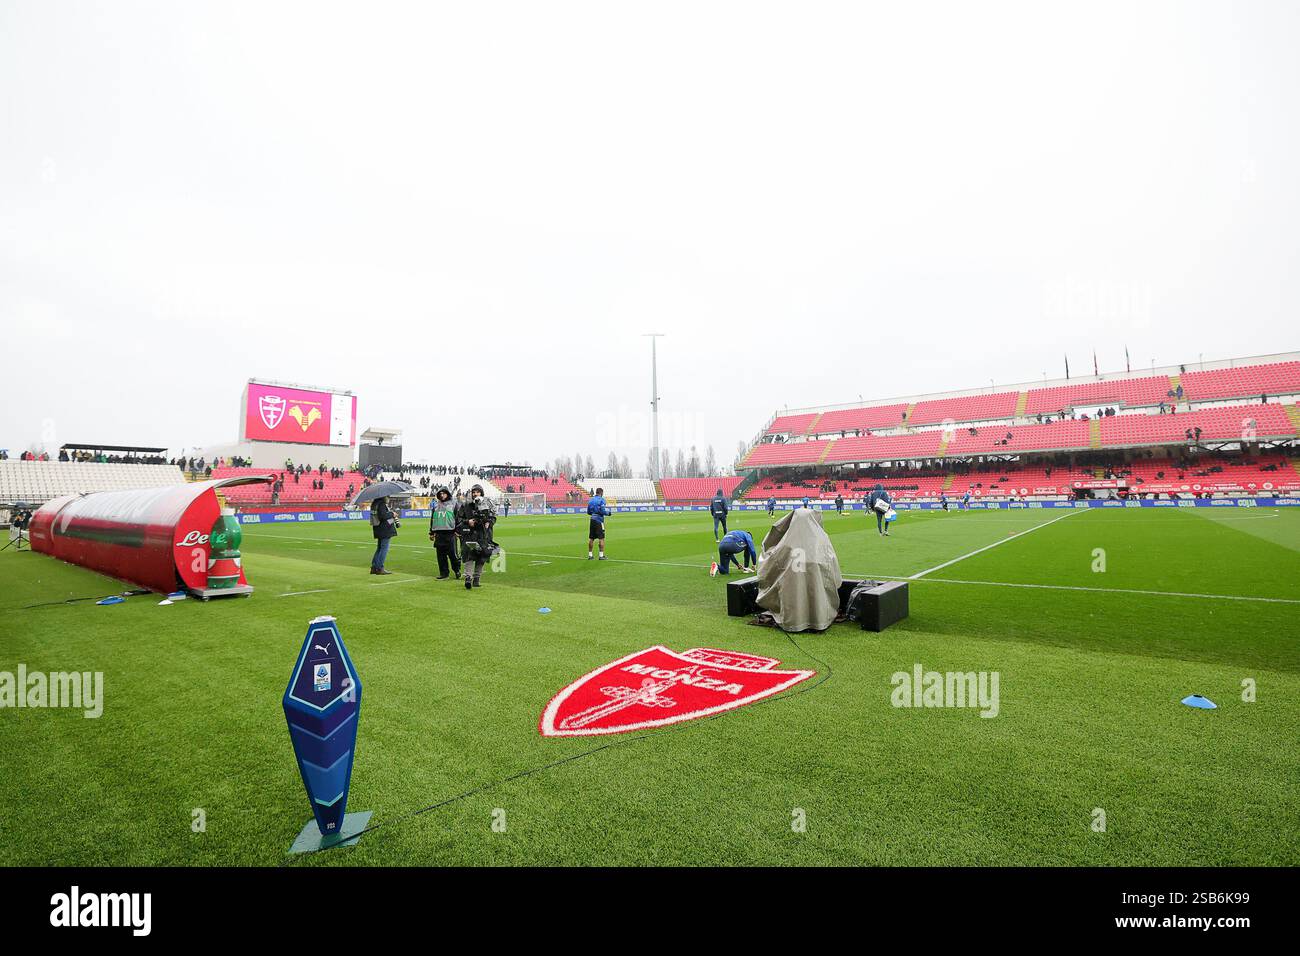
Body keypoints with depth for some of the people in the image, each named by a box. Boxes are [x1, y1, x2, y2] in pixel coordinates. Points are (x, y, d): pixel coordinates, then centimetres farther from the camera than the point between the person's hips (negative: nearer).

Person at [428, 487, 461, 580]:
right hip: (439, 533, 4)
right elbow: (432, 519, 21)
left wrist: (457, 530, -6)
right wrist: (431, 532, 17)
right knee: (441, 555, 4)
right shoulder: (436, 505, 17)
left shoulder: (453, 504, 4)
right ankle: (444, 573, 12)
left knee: (453, 553, -5)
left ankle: (457, 570, 13)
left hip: (450, 532, -4)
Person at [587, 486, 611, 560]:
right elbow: (603, 511, -16)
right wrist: (608, 513, 1)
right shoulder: (601, 500, -8)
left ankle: (590, 555, 14)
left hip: (592, 520, 6)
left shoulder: (591, 500, 11)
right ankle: (601, 555, -2)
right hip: (599, 521, -6)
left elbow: (588, 512, 14)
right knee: (601, 539, -1)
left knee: (591, 539, 9)